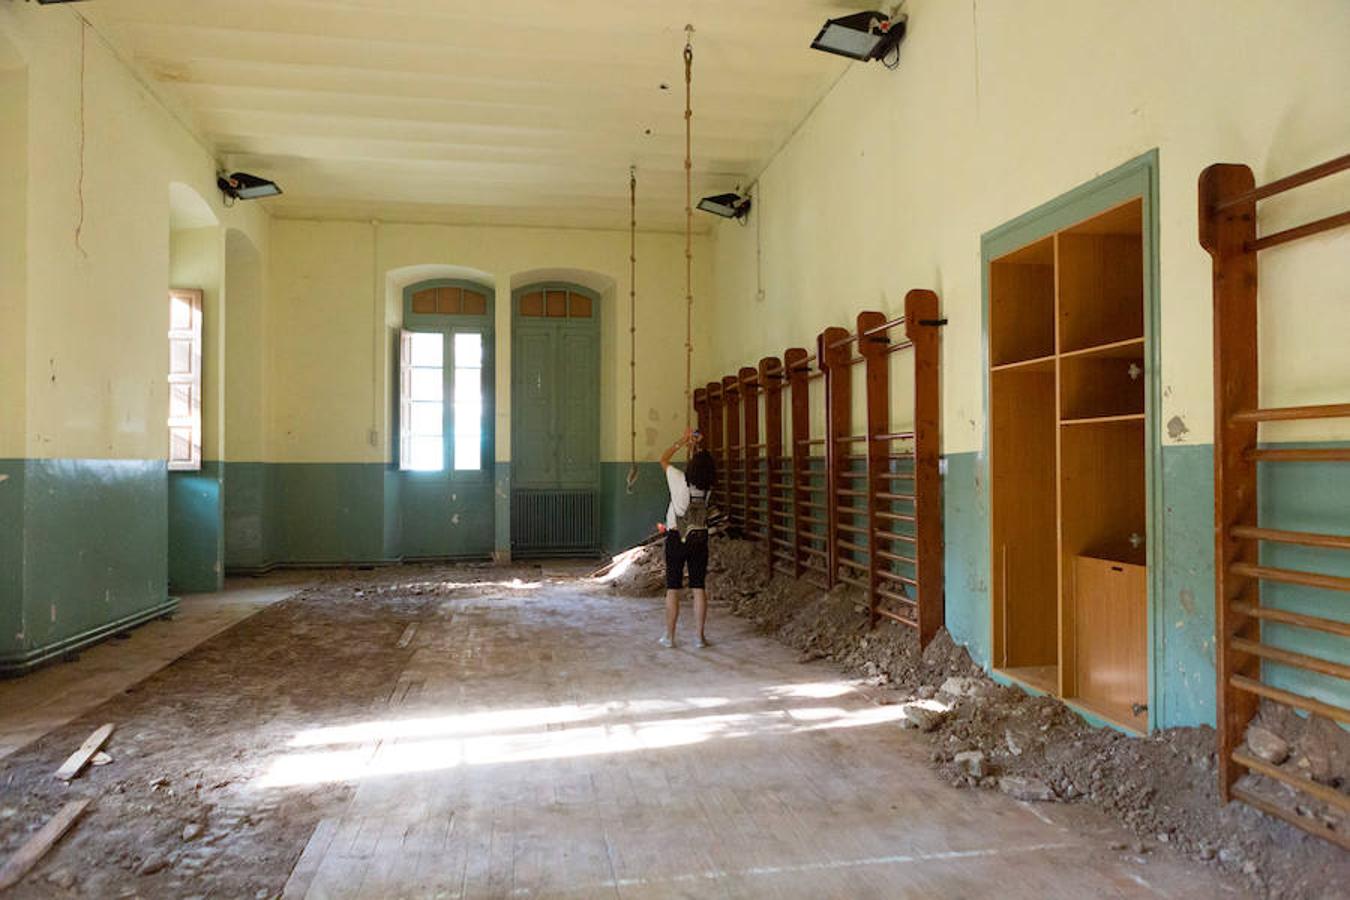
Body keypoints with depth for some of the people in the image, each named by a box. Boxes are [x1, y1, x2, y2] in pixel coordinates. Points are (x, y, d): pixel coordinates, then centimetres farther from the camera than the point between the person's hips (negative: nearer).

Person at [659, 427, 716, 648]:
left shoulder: (681, 481, -15)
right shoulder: (708, 487, -5)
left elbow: (663, 459, 0)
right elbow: (704, 466, 17)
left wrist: (682, 441, 5)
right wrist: (696, 446, 15)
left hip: (676, 538, -3)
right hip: (700, 539, 3)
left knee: (672, 589, 5)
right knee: (699, 589, 6)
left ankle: (669, 636, 11)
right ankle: (700, 637, 8)